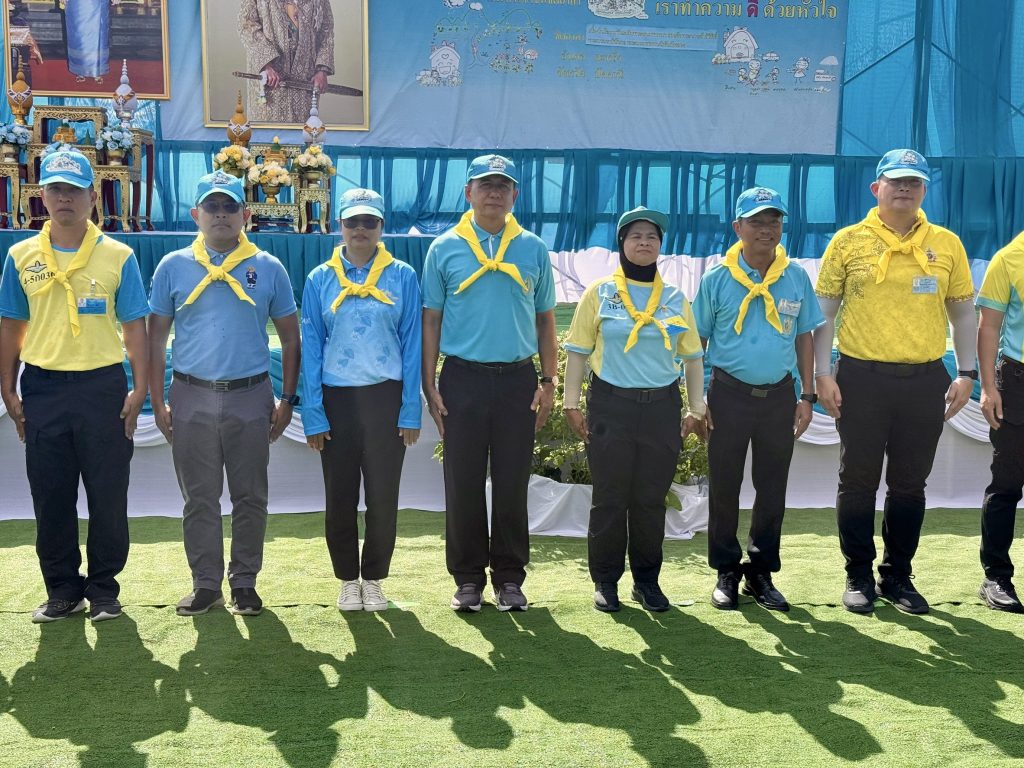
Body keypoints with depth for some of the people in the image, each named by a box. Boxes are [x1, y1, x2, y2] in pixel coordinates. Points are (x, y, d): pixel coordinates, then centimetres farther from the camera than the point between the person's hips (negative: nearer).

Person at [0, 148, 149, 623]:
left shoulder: (118, 256, 1)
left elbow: (134, 326, 2)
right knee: (50, 498, 7)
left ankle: (104, 589, 17)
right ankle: (63, 590, 21)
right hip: (42, 391, 2)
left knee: (108, 495, 3)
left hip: (103, 388, -2)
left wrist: (139, 389, -5)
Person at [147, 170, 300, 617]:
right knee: (199, 498, 7)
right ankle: (205, 583, 17)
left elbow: (290, 337, 7)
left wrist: (287, 399, 2)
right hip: (191, 399, 1)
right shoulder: (173, 267, 5)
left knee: (250, 497, 6)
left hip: (250, 398, 0)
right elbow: (156, 338, 7)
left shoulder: (268, 269, 4)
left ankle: (245, 582, 18)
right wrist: (157, 401, 1)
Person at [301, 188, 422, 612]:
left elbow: (412, 346, 1)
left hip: (386, 398, -1)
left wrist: (410, 412, -5)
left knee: (383, 496, 5)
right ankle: (348, 580, 22)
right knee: (340, 497, 7)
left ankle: (374, 578, 21)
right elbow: (311, 350, 4)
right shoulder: (320, 280, 4)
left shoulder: (402, 277, 2)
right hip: (336, 400, 1)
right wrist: (313, 415, -3)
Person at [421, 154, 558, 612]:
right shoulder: (445, 248, 4)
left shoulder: (533, 249, 8)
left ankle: (509, 578, 16)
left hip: (518, 380, 1)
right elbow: (431, 320, 4)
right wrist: (429, 386, -2)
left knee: (512, 484, 5)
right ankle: (468, 578, 15)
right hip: (463, 379, -1)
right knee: (463, 484, 3)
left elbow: (544, 320, 11)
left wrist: (548, 381, 4)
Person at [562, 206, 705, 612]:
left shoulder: (675, 298, 9)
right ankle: (605, 581, 13)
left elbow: (693, 356, 12)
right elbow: (578, 351, 2)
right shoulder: (600, 292, 2)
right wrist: (572, 403, -4)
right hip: (610, 405, -2)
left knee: (651, 499, 6)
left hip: (662, 407, 2)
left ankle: (647, 580, 18)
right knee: (610, 498, 1)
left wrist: (696, 407, 6)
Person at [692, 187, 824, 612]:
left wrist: (807, 396, 6)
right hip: (729, 394, -2)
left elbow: (804, 338, 10)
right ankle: (726, 573, 18)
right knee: (724, 487, 4)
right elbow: (697, 341, 2)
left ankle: (761, 573, 21)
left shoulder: (796, 277, 4)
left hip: (779, 396, 2)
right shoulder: (717, 279, -2)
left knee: (772, 489, 8)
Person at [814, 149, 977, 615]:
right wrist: (823, 373, -5)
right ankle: (859, 577, 17)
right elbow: (825, 311, 2)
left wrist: (966, 372, 3)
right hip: (862, 379, -2)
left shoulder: (946, 244, 7)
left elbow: (963, 312, 11)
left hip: (925, 382, 2)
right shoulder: (849, 242, 0)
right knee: (858, 482, 5)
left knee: (910, 484, 9)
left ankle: (898, 576, 22)